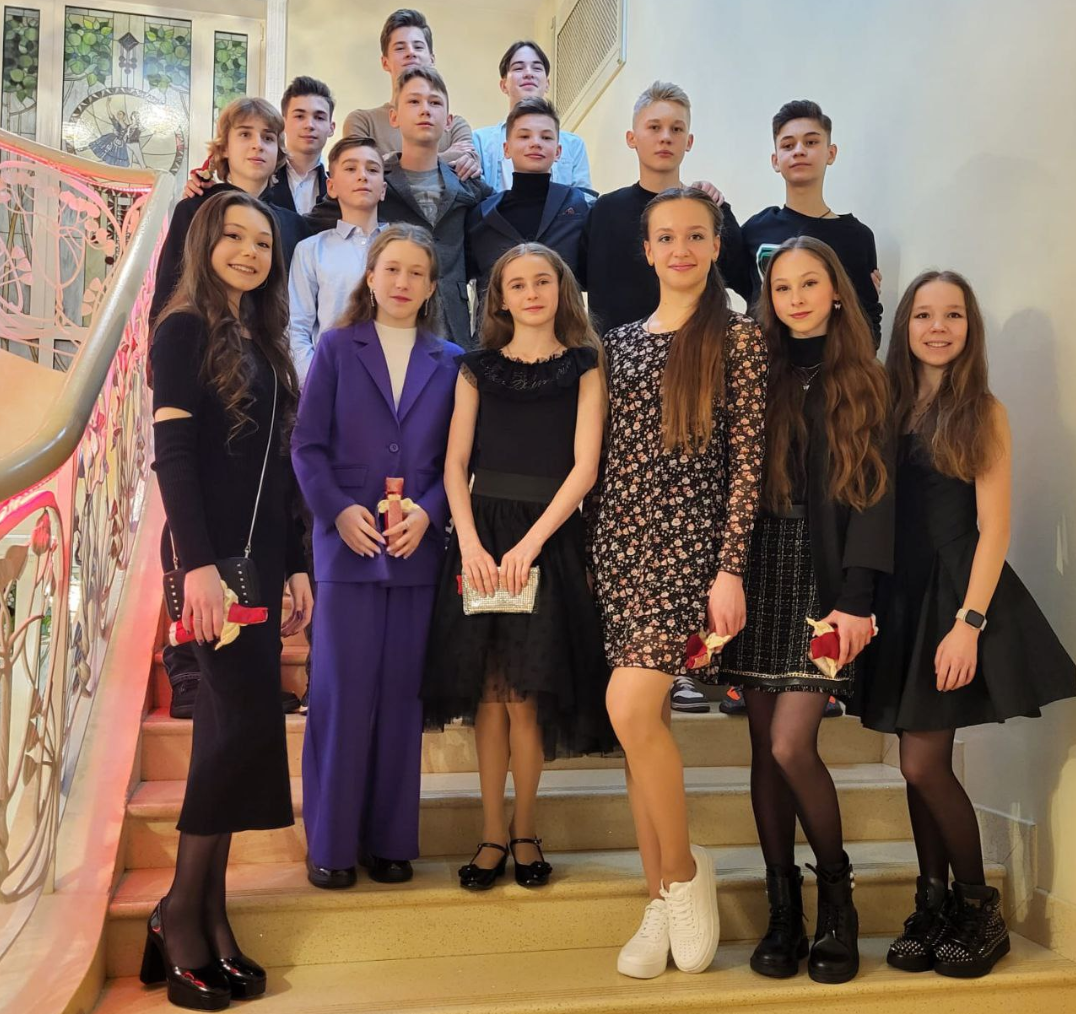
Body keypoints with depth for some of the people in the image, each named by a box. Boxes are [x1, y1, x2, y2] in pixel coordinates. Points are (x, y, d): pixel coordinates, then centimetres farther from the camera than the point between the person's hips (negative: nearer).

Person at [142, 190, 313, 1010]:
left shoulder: (263, 343, 18)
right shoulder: (185, 330, -3)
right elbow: (172, 455, -12)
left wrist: (295, 566, 14)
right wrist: (198, 564, -21)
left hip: (261, 556, 7)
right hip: (214, 555, -7)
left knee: (233, 727, 6)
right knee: (246, 720, -11)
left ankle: (208, 916, 13)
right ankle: (181, 913, 2)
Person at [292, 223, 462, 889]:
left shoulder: (449, 361, 11)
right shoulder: (337, 348, 7)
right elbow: (308, 444, 2)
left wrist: (428, 512, -9)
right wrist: (339, 510, -12)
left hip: (419, 547, 2)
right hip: (348, 541, -1)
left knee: (401, 693, 6)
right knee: (342, 691, -1)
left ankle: (391, 839, 16)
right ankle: (331, 842, 11)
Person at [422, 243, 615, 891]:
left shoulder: (583, 368, 6)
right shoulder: (478, 369, 12)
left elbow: (585, 466, -3)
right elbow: (455, 463, 5)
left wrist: (530, 543, -13)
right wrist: (469, 541, -10)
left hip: (549, 538, -2)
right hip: (481, 536, 2)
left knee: (524, 693, -2)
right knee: (489, 691, 2)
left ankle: (525, 831, 13)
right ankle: (493, 834, 12)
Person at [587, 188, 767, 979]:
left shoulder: (739, 337, -1)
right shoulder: (620, 342, 14)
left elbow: (747, 461, -6)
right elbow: (604, 453, 14)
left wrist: (731, 568, -13)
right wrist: (591, 548, 9)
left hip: (690, 537, -5)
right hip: (619, 536, 5)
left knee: (631, 705, -17)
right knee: (644, 716, 6)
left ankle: (685, 868, 7)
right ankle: (662, 901, 18)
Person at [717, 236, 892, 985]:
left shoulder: (863, 382, 4)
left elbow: (875, 495, -3)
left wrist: (856, 599, -13)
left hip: (825, 579, -3)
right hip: (761, 573, 3)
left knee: (791, 746, -11)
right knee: (765, 747, 5)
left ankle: (838, 894, 12)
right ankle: (784, 908, 17)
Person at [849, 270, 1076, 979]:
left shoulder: (984, 413, -1)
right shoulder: (887, 405, 9)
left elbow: (994, 528, -7)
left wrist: (969, 622, -16)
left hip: (955, 593, -4)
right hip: (899, 595, 4)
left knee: (923, 764, -6)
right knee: (923, 764, 9)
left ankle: (980, 910, 15)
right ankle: (934, 906, 22)